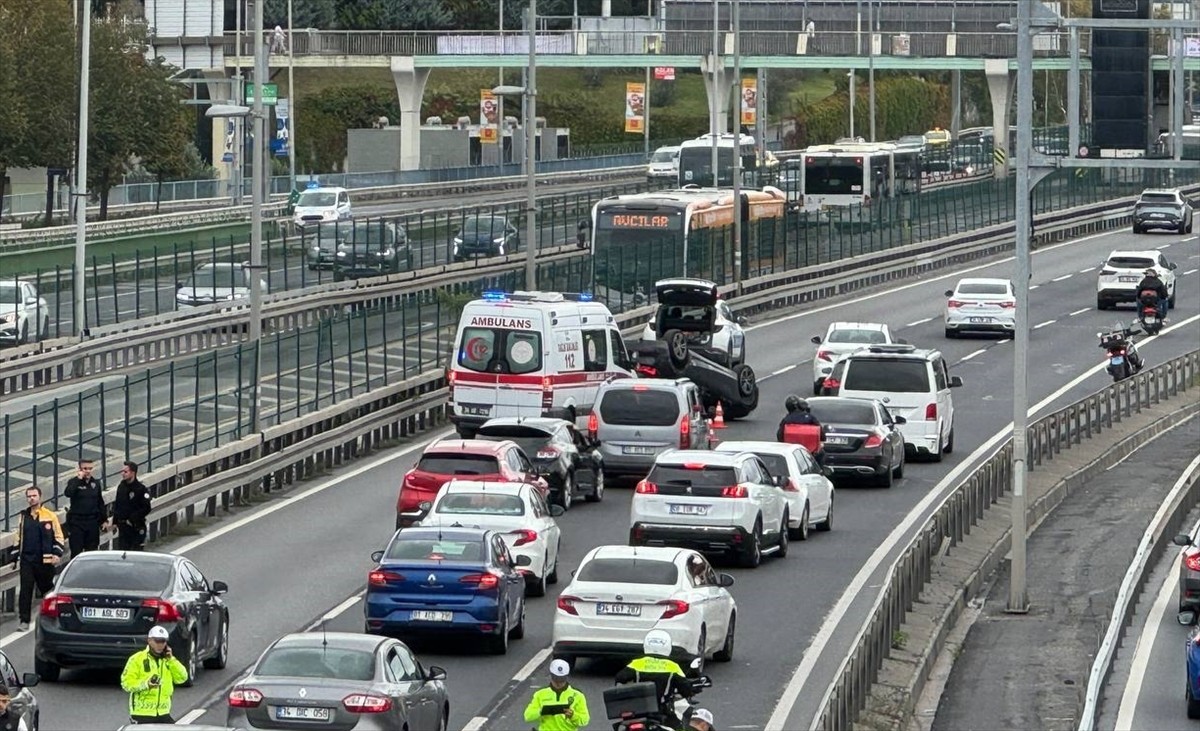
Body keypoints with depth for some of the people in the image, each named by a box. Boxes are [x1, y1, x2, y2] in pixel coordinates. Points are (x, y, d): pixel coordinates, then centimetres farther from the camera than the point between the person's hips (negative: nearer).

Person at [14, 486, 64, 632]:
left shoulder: (50, 516, 1)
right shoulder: (23, 517, 11)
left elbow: (58, 537, 3)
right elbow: (18, 538, 18)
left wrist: (57, 554, -8)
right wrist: (17, 557, 14)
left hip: (45, 560, -2)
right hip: (26, 560, 2)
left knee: (47, 588, 10)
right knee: (25, 590, -7)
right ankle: (23, 621, -7)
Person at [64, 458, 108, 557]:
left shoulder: (96, 483, 10)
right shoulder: (74, 482, -3)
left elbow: (100, 503, 16)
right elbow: (68, 493, -25)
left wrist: (104, 520, 14)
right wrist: (78, 479, -23)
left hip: (92, 522, 4)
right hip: (76, 522, -4)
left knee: (92, 551, 7)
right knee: (76, 551, -5)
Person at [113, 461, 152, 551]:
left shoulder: (141, 489, -12)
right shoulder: (121, 487, 7)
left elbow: (146, 509, -15)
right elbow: (116, 505, 16)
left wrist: (132, 519, -15)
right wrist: (115, 522, 10)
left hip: (136, 527, -6)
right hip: (123, 527, 6)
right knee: (121, 550, 5)